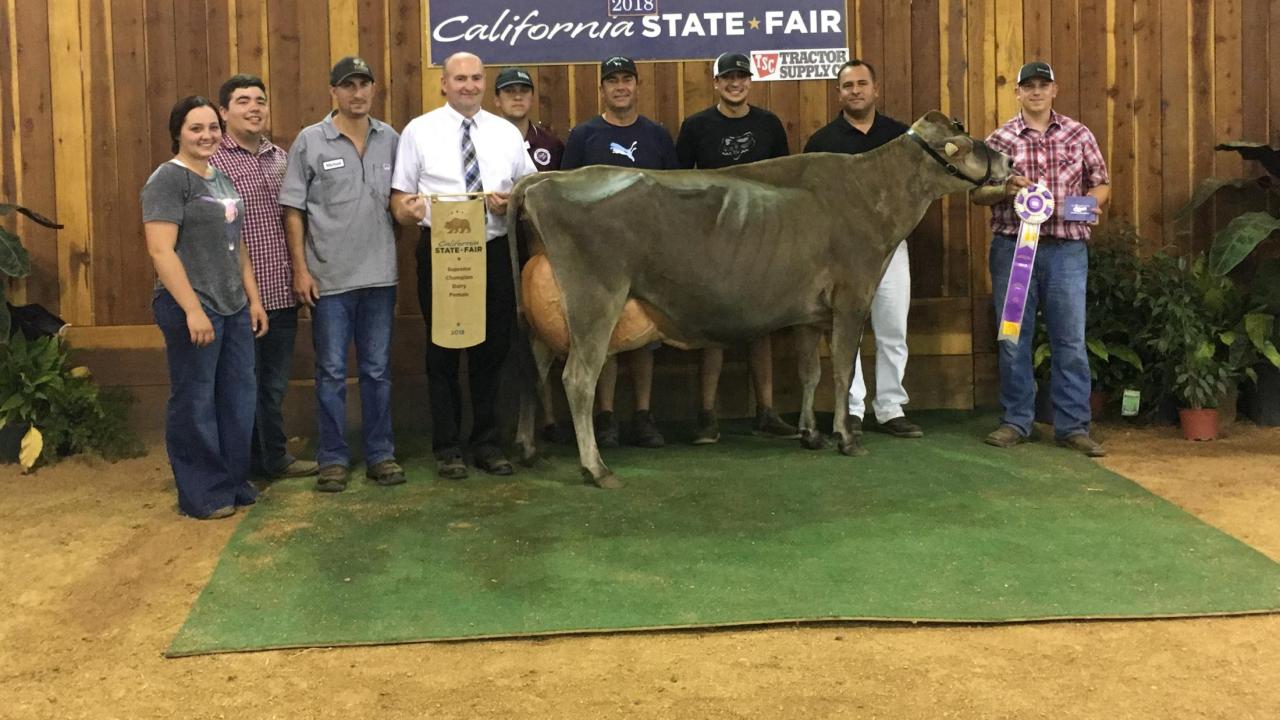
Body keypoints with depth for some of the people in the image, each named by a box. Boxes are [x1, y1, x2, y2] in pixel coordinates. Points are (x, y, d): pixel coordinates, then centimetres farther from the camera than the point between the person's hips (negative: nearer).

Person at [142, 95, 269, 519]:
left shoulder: (221, 179, 15)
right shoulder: (168, 180, -9)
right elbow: (161, 250, -17)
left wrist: (253, 298, 17)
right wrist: (192, 309, -22)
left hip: (234, 308, 8)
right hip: (193, 309, -8)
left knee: (238, 396, 13)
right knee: (195, 402, 2)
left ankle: (235, 482, 27)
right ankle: (202, 495, 12)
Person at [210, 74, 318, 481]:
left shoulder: (281, 159, 11)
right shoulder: (210, 161, -7)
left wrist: (300, 274, 13)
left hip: (281, 294, 5)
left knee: (274, 384, 15)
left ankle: (274, 457, 28)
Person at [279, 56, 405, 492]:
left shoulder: (390, 139, 7)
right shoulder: (310, 141, -2)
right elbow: (293, 210, -1)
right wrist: (300, 269, -6)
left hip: (380, 275, 3)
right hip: (329, 277, -3)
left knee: (377, 369, 9)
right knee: (331, 371, 4)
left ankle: (380, 455, 19)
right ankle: (333, 459, 14)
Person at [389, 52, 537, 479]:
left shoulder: (506, 133, 11)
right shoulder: (419, 131, 2)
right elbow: (399, 198, 1)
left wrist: (513, 202, -10)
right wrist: (409, 210, -22)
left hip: (495, 251, 3)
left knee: (493, 348, 9)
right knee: (443, 351, 4)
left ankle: (487, 443, 22)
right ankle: (447, 448, 16)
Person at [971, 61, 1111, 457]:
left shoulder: (1079, 135, 7)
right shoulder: (999, 139, 5)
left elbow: (1101, 183, 13)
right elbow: (977, 192, 7)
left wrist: (1091, 201, -8)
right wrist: (1004, 190, -13)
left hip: (1067, 249, 0)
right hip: (1012, 247, 0)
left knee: (1070, 341, 1)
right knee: (1013, 339, 6)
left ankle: (1072, 425, 10)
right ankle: (1016, 421, 17)